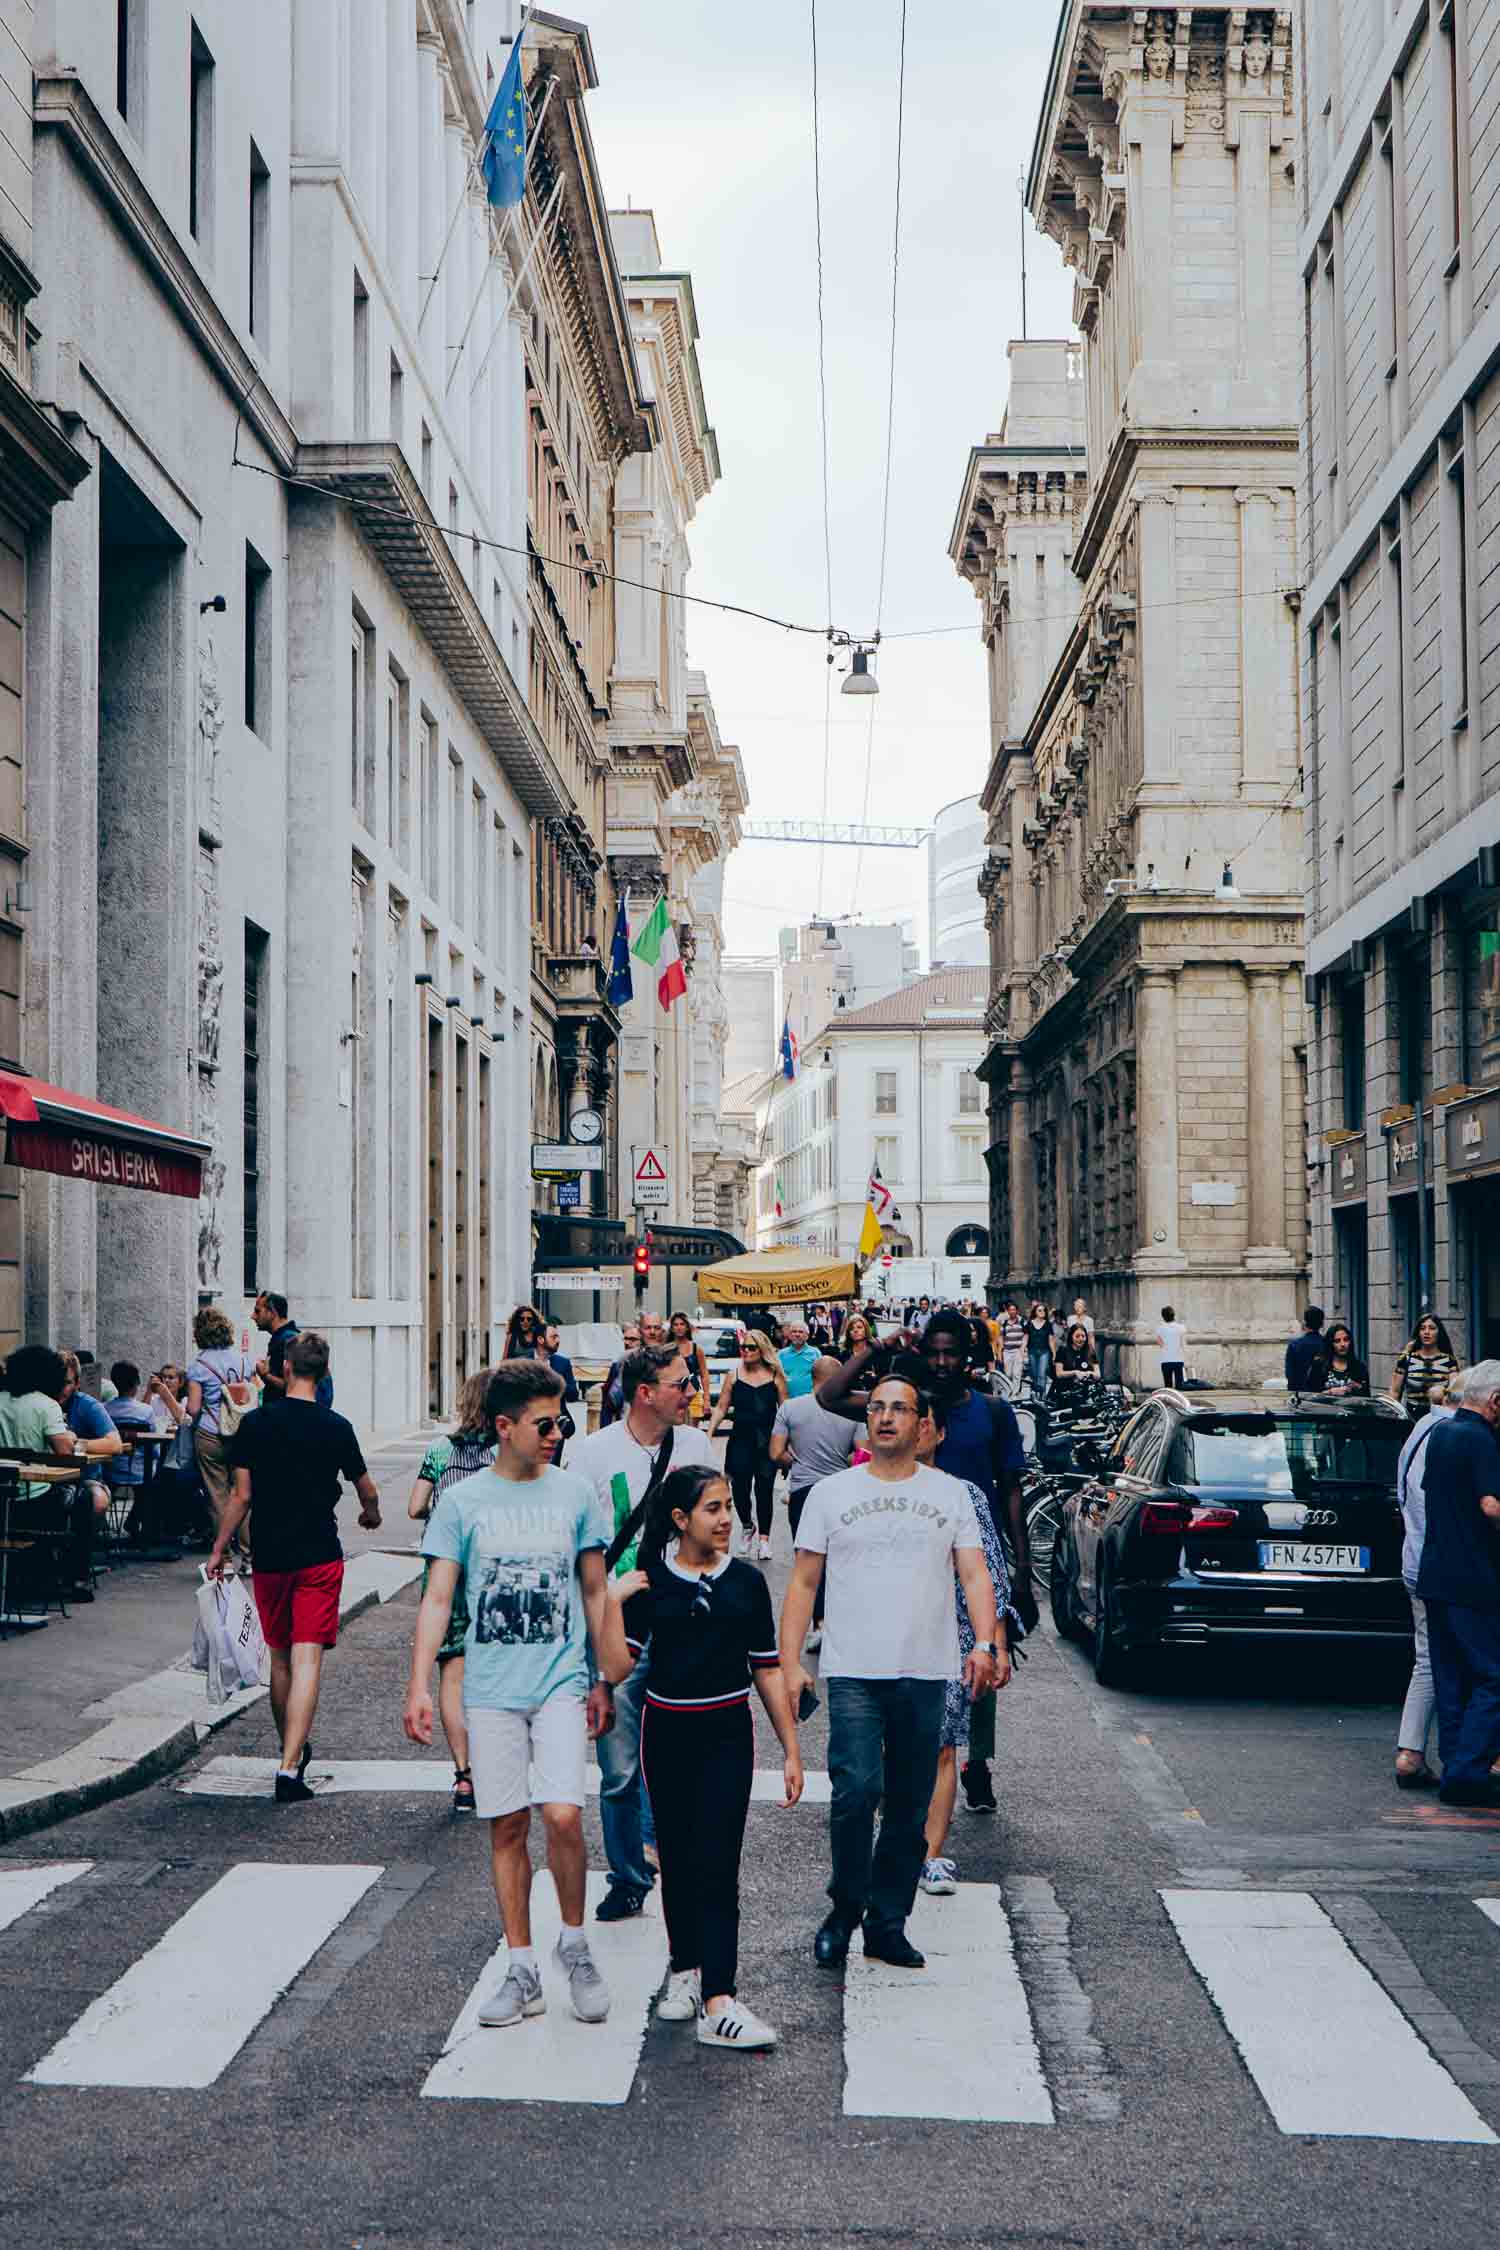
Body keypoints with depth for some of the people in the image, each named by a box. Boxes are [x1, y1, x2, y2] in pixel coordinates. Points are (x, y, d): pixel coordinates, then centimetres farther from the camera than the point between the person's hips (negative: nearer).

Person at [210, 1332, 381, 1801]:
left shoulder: (255, 1422, -3)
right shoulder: (337, 1427, -3)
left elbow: (242, 1495, -3)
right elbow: (366, 1489, 11)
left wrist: (218, 1550, 8)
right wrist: (371, 1514, 34)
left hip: (270, 1556, 2)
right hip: (320, 1558, -2)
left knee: (280, 1658, 17)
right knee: (308, 1660, -5)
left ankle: (293, 1747, 33)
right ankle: (290, 1767, -15)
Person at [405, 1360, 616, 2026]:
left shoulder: (575, 1493, 4)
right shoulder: (463, 1501, 2)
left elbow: (596, 1594, 11)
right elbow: (437, 1599, 2)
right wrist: (419, 1685, -7)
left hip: (560, 1680, 0)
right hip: (491, 1689, 0)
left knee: (563, 1814, -13)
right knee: (506, 1827, 4)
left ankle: (574, 1943, 10)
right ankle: (522, 1971, 15)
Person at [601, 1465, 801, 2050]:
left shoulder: (746, 1582, 2)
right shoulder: (649, 1584, -2)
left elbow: (767, 1670, 7)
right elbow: (618, 1663, -9)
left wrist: (790, 1749, 7)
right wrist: (614, 1600, -19)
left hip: (727, 1735, 0)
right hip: (668, 1733, 1)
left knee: (717, 1864, -8)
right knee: (677, 1860, 12)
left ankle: (718, 2002, -12)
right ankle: (684, 1969, 30)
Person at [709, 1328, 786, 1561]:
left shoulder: (775, 1377, 3)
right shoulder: (733, 1376, 6)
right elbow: (721, 1408, 7)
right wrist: (709, 1433, -3)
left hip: (767, 1442, -1)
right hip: (740, 1440, 1)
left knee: (764, 1489, 0)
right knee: (739, 1487, -5)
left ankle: (764, 1538, 9)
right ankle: (746, 1526, 24)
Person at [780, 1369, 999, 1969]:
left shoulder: (949, 1494, 10)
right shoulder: (831, 1493, 8)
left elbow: (975, 1575, 5)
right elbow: (803, 1584, 8)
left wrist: (985, 1643, -12)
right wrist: (789, 1664, -1)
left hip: (926, 1673, 2)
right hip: (853, 1672, -2)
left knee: (910, 1808, 5)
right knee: (857, 1790, -17)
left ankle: (887, 1926, 18)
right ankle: (844, 1909, 3)